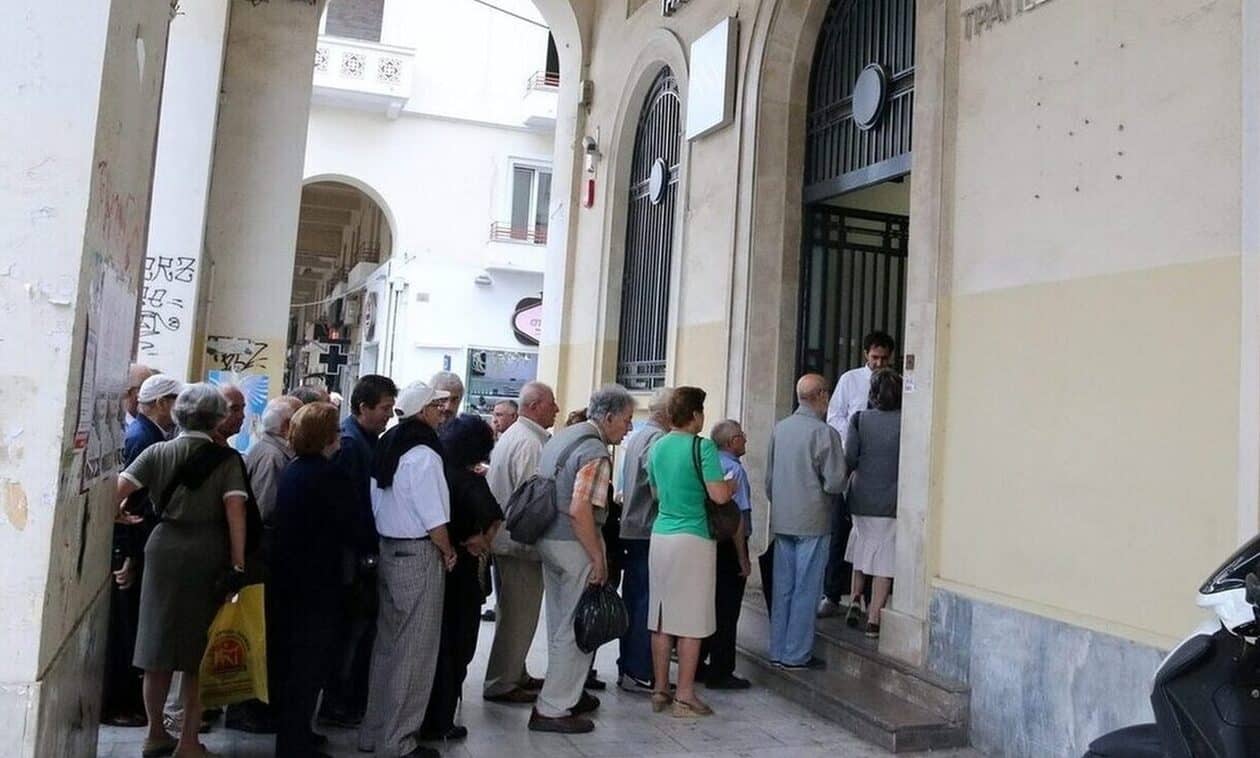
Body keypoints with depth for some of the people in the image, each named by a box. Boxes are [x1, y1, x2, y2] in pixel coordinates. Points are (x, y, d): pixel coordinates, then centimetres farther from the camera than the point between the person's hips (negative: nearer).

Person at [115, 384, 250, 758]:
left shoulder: (158, 452, 1)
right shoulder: (227, 459, -6)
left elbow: (117, 490, -8)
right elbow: (235, 511, -14)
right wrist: (238, 566, -13)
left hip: (164, 550, 3)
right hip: (208, 557, -3)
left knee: (158, 644, 15)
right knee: (199, 651, 8)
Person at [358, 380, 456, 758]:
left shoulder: (386, 448, 9)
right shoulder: (423, 454, -17)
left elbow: (377, 505, 11)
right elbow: (434, 519, -18)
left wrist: (385, 541, 16)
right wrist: (448, 552, -3)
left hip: (388, 550, 9)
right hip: (419, 554, -9)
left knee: (387, 643, 17)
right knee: (415, 650, 1)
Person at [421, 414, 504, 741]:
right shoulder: (470, 481, -18)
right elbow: (493, 516, -34)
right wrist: (482, 541, -16)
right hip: (462, 573, -6)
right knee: (455, 647, 8)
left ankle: (421, 716, 33)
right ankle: (439, 723, 15)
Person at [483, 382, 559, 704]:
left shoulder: (512, 435, 15)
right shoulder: (529, 442, -19)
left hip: (506, 538, 11)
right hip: (522, 541, -11)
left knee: (513, 613, 19)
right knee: (519, 615, -1)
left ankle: (514, 675, 31)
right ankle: (501, 684, 8)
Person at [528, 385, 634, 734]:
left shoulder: (562, 436, 11)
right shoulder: (596, 452, -18)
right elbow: (579, 510, -25)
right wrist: (598, 557, -18)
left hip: (547, 539, 10)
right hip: (574, 546, -9)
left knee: (560, 624, 20)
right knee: (577, 628, 1)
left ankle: (567, 692, 34)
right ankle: (553, 709, 8)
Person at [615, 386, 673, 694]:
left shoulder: (635, 436, 15)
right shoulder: (658, 439, -15)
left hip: (631, 528, 10)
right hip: (650, 531, -9)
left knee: (632, 599, 14)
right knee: (648, 603, -4)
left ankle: (626, 668, 21)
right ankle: (639, 674, 1)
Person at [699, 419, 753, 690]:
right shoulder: (734, 469, -16)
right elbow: (736, 516, -19)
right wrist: (743, 557, -14)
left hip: (707, 543, 8)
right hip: (728, 546, -8)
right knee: (726, 611, 1)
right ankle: (720, 673, 8)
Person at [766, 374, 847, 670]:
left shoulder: (779, 428, 3)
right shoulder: (824, 433, -14)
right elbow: (835, 483, -16)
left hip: (781, 520, 6)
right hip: (812, 522, -6)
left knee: (782, 587, 13)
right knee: (806, 589, 4)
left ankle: (778, 650, 21)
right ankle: (796, 654, 10)